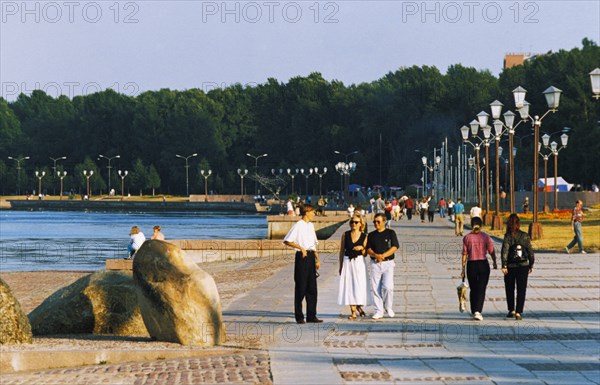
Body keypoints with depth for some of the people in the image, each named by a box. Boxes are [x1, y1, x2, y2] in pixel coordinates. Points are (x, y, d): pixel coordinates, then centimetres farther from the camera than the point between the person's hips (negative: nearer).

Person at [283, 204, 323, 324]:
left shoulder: (311, 225, 15)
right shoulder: (298, 225, -8)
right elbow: (287, 241, -14)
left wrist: (317, 259, 16)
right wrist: (300, 248, -20)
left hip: (311, 256, 7)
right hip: (302, 257, -7)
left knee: (312, 287, 7)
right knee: (301, 287, -3)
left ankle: (311, 316, 11)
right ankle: (299, 316, 4)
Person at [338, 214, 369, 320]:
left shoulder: (364, 236, 1)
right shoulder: (345, 235, 5)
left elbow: (365, 253, 6)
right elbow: (342, 251, 9)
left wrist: (362, 248, -15)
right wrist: (341, 265, 8)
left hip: (359, 262, -1)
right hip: (347, 262, 1)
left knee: (359, 286, -4)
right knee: (348, 286, 0)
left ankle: (359, 306, 20)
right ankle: (353, 311, 5)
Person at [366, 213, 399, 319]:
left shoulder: (390, 233, 4)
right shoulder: (371, 235, 12)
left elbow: (395, 247, -5)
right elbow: (368, 249, 4)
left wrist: (383, 255, -16)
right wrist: (376, 255, -17)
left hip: (388, 263, -3)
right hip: (375, 264, 3)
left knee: (388, 287, -13)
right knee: (375, 288, -1)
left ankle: (389, 307, 11)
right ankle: (378, 311, 6)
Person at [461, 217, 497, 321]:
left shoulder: (467, 238, -2)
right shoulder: (486, 237, -4)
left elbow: (464, 254, -2)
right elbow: (491, 252, -1)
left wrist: (463, 269, 2)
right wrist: (494, 263, 16)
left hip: (471, 265, 1)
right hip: (483, 264, -1)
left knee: (473, 289, 14)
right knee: (481, 289, -2)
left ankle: (473, 312, 21)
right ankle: (478, 311, -17)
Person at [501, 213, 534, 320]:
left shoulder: (507, 236, -7)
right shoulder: (525, 236, 0)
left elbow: (504, 251, -15)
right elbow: (530, 251, 3)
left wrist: (504, 265, -16)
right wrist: (531, 265, 11)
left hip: (510, 267, -1)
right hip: (523, 266, 1)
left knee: (509, 289, 16)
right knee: (521, 290, 3)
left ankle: (511, 310, 22)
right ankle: (518, 312, -6)